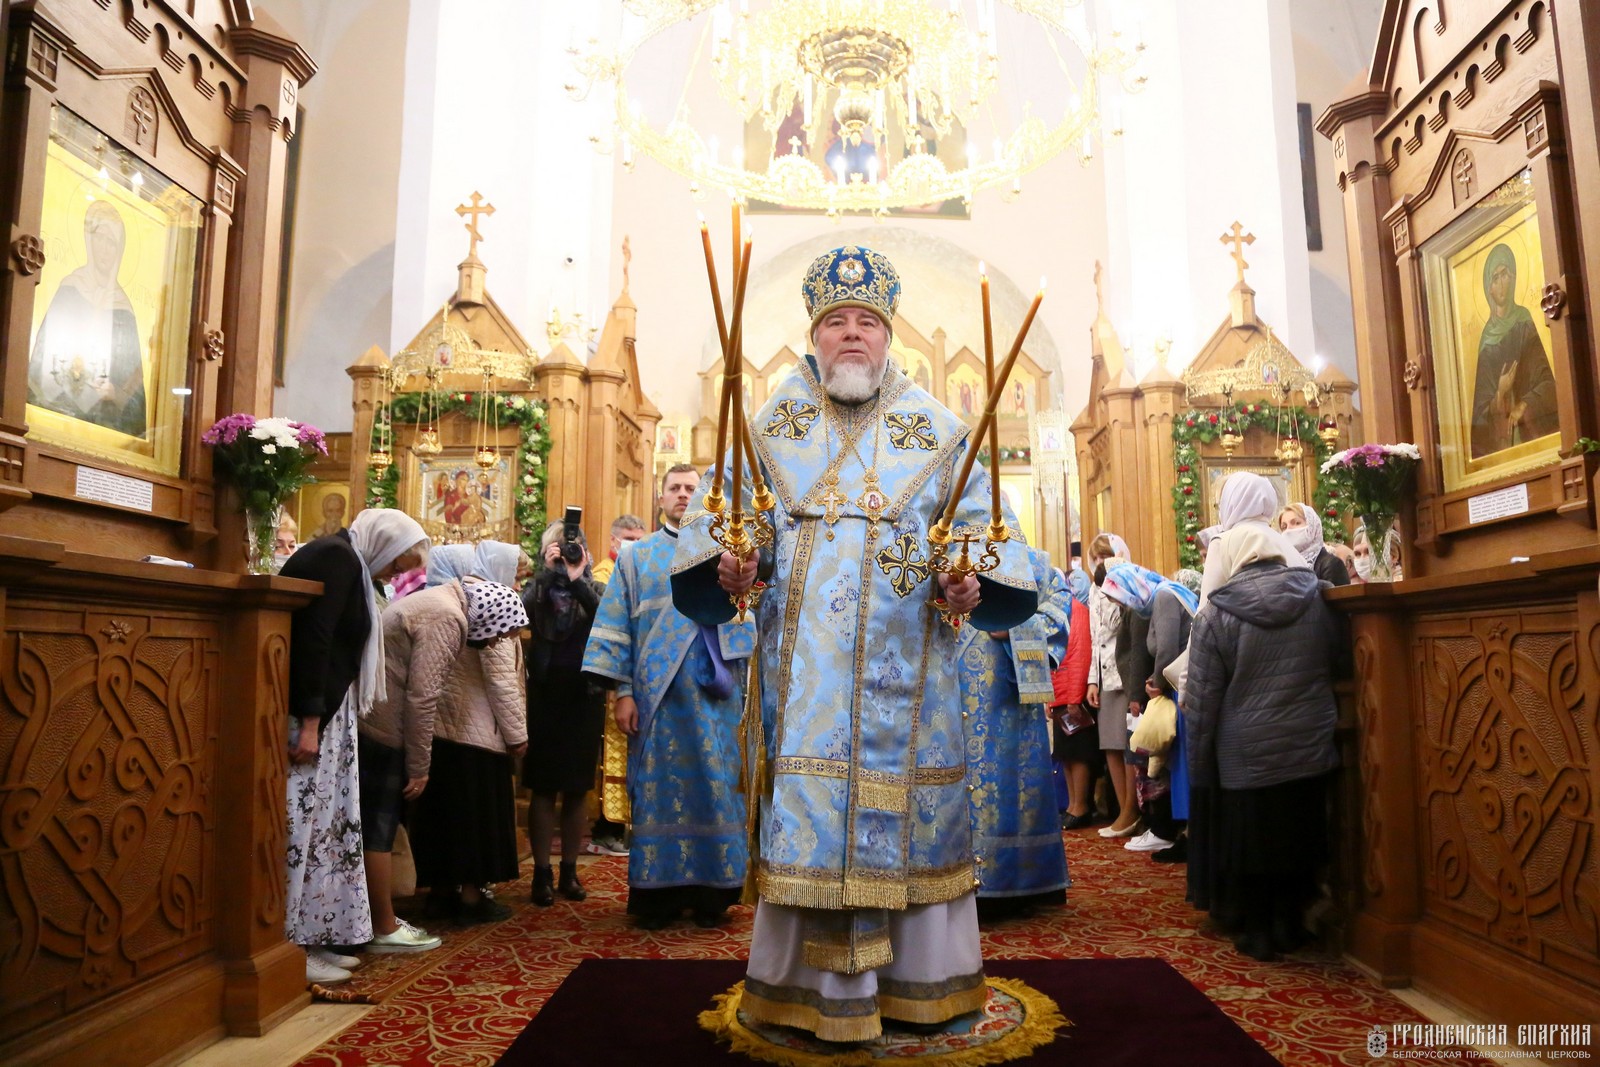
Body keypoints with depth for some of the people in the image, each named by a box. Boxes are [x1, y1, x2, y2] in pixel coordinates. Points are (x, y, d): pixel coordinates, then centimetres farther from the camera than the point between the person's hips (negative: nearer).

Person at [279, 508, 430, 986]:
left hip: (323, 709, 10)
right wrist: (309, 722, -22)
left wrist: (321, 718, 16)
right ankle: (290, 947, 2)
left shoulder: (348, 562, 17)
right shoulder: (337, 557, -12)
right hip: (308, 712, -10)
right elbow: (312, 639, -21)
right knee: (303, 822, -5)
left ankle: (313, 937, 18)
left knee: (322, 821, 11)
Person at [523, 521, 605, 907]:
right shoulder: (537, 587, 5)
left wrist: (577, 580, -19)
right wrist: (548, 572, -16)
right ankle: (542, 872, 10)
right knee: (543, 788, 2)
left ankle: (570, 870, 18)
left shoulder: (594, 590, 6)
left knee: (576, 790, 7)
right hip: (544, 697, -1)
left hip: (585, 698, 1)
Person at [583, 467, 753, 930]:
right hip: (656, 692, 0)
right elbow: (617, 627, 5)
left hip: (713, 693, 0)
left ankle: (712, 892, 11)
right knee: (658, 786, 2)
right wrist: (623, 690, -4)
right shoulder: (637, 556, 11)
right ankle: (658, 891, 11)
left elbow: (744, 611, -1)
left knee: (714, 783, 1)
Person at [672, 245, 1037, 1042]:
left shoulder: (939, 432, 7)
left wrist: (973, 587, -17)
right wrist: (727, 570, -17)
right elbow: (713, 519, 3)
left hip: (904, 673, 1)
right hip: (802, 670, 0)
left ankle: (918, 977, 27)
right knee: (807, 820, 1)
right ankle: (814, 985, 17)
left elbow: (984, 535, 3)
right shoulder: (767, 425, 8)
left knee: (906, 813, 8)